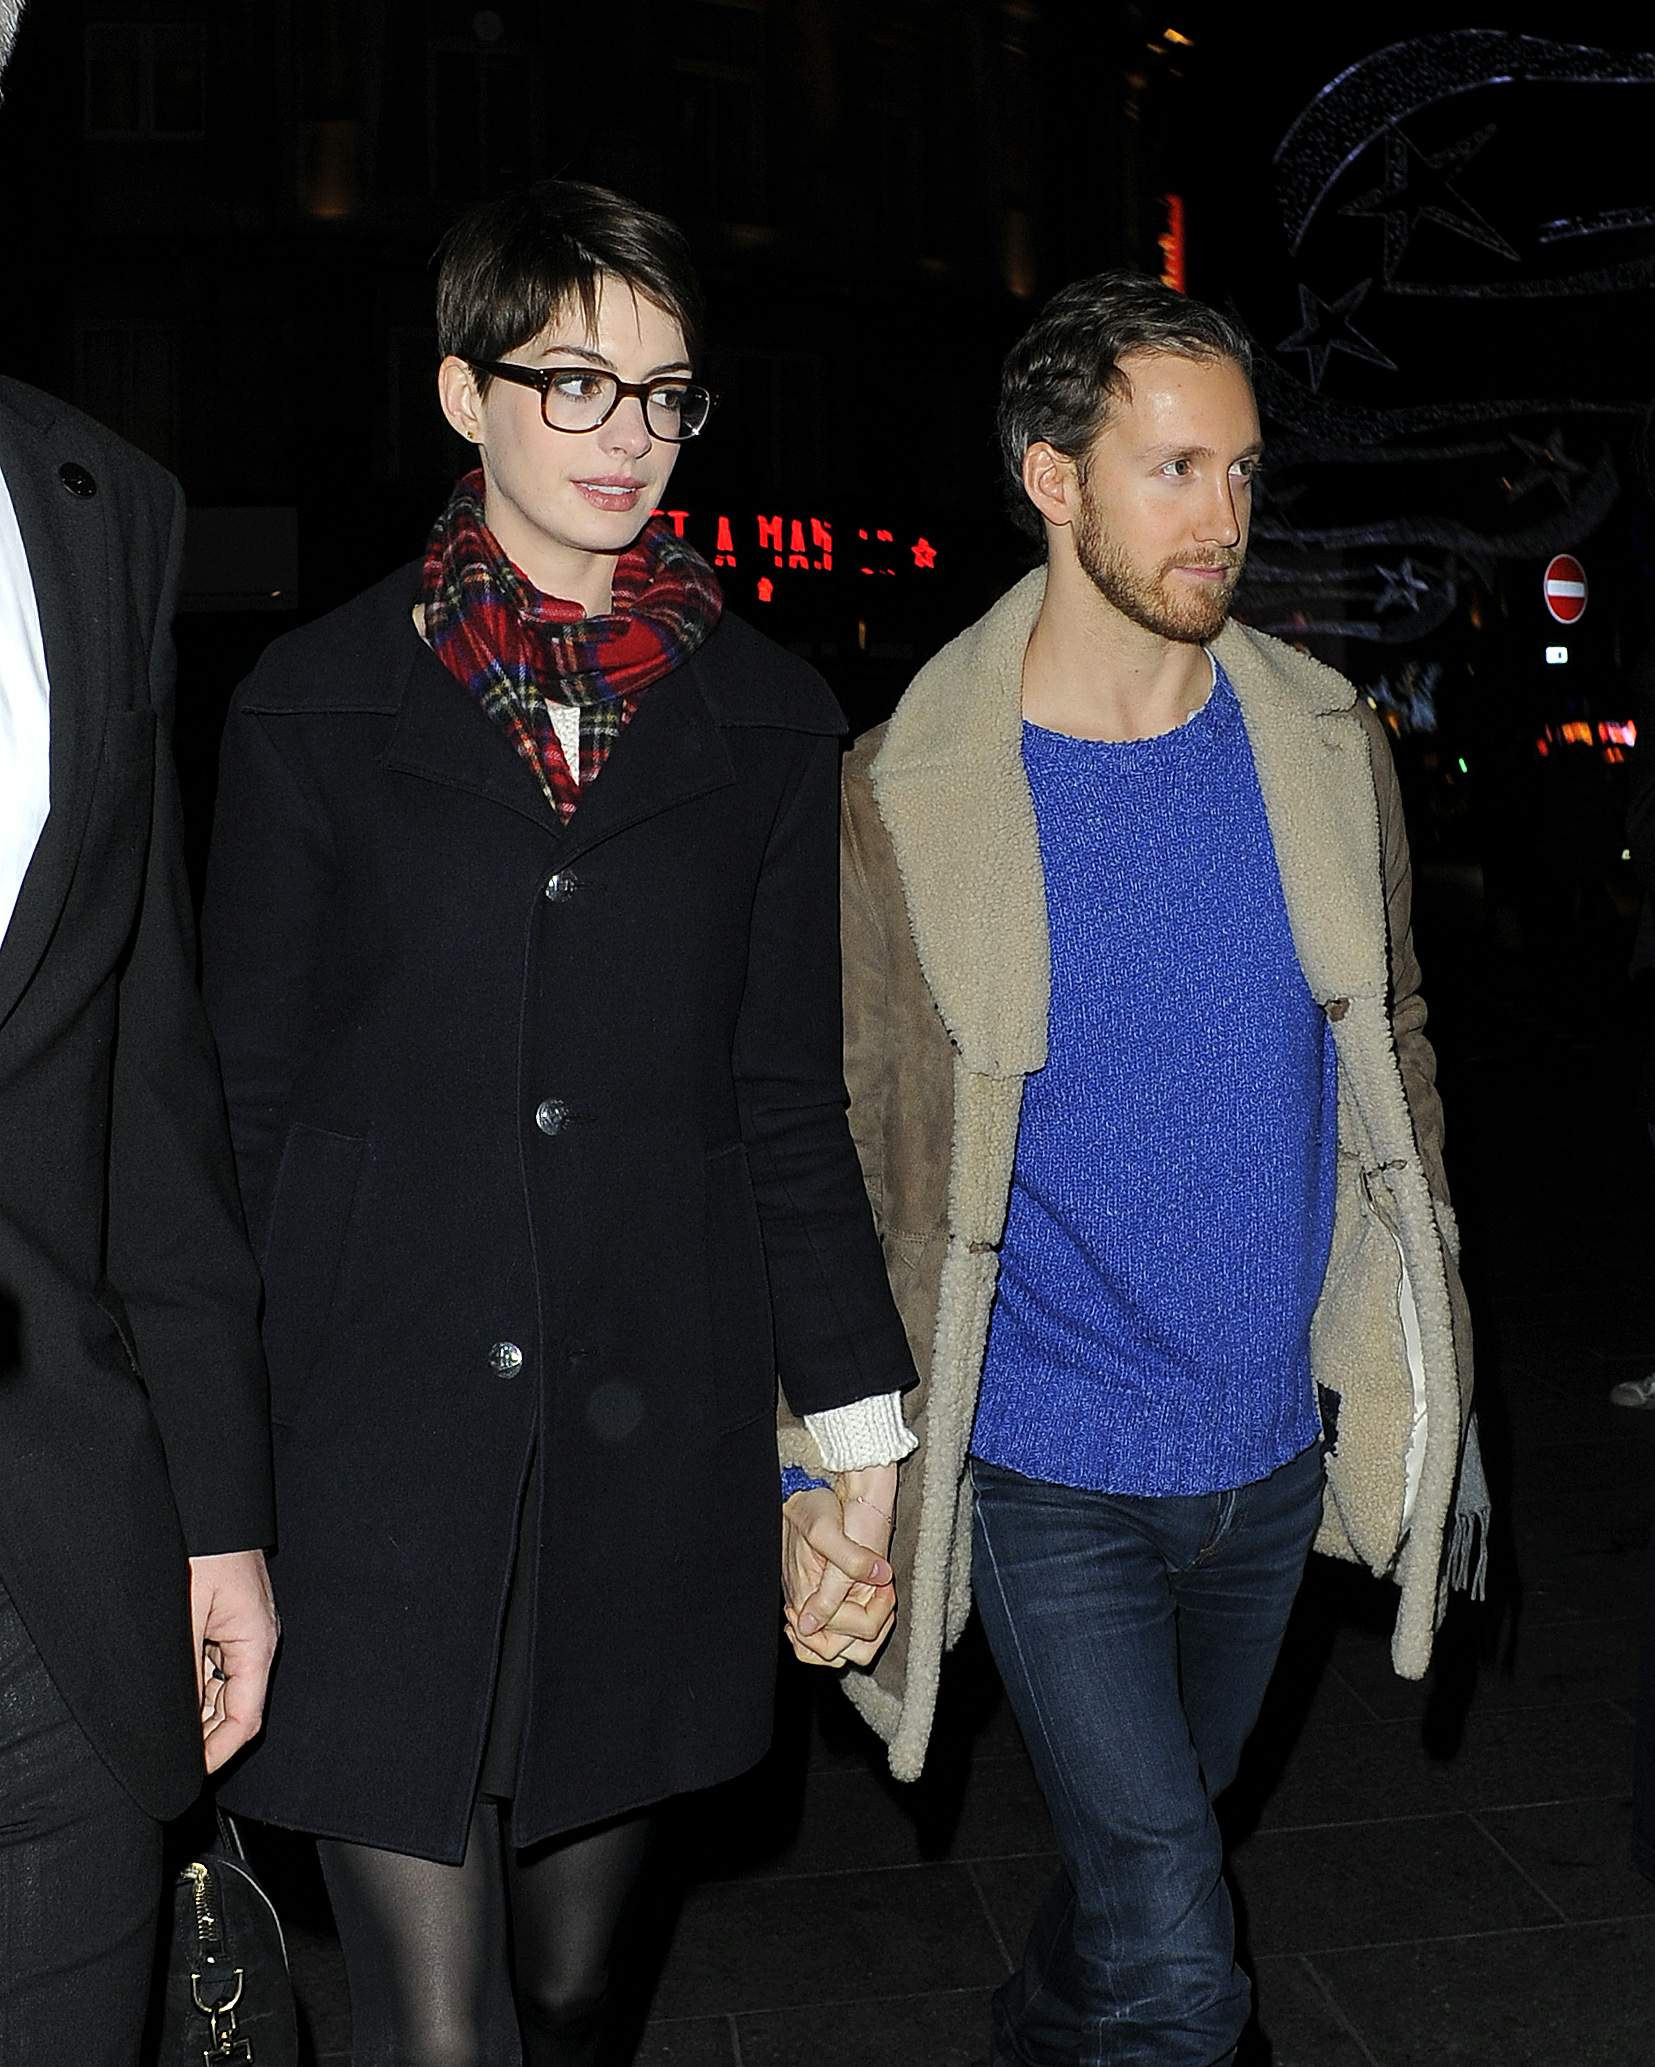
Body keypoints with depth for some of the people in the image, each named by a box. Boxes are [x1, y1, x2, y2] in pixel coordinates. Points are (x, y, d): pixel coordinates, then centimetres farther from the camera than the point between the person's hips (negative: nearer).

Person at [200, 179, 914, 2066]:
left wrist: (860, 1426, 4)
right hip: (380, 1454, -2)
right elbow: (244, 1102, 2)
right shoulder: (315, 706, 1)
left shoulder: (766, 720, 6)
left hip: (655, 1453, 2)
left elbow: (790, 1103, 8)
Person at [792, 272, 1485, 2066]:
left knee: (1142, 1861, 23)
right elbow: (841, 1148, -6)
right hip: (1047, 1466, -4)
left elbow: (1392, 1049, 9)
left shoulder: (1326, 745, 0)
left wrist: (1438, 1384, 9)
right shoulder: (909, 797, -11)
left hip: (1274, 1450, 4)